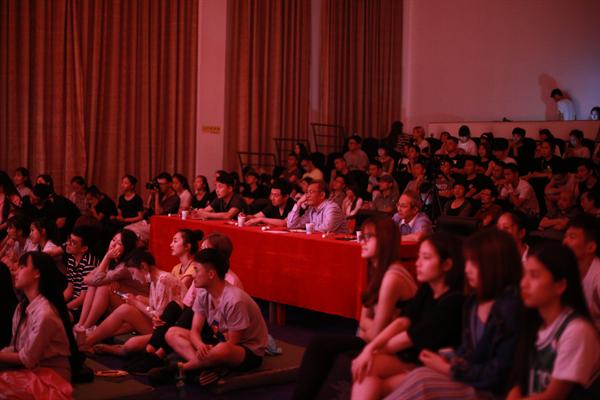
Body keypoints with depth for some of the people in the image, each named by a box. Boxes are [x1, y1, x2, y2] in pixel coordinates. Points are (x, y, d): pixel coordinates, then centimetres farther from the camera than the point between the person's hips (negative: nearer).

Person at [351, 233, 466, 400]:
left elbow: (412, 337, -16)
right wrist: (370, 348, -18)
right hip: (412, 360, 7)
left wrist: (376, 352, -6)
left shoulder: (454, 301, -17)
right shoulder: (426, 290, 8)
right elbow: (401, 322, -4)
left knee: (370, 386, -23)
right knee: (365, 366, -19)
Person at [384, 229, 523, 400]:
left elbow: (499, 373, -18)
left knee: (421, 381, -24)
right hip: (470, 381, 8)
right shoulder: (474, 302, 10)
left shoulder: (511, 307, -17)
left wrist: (450, 370, -14)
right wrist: (448, 360, -7)